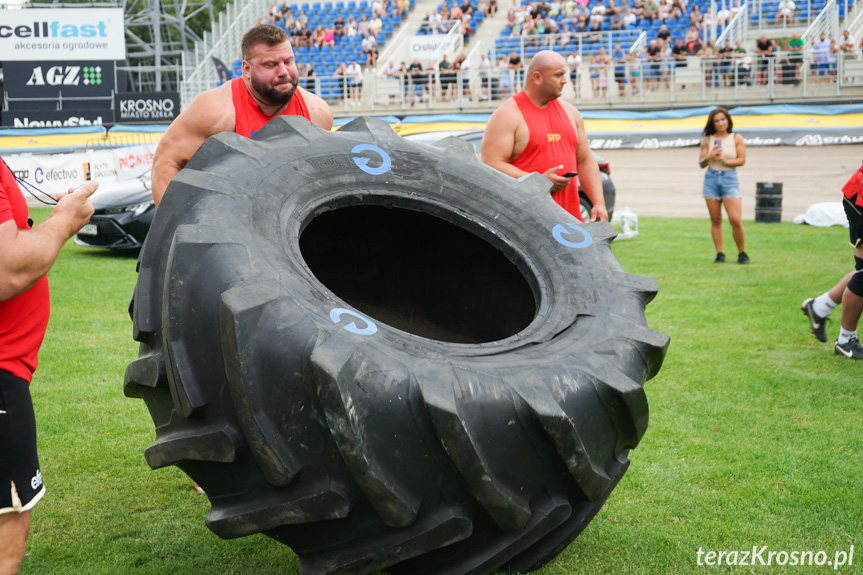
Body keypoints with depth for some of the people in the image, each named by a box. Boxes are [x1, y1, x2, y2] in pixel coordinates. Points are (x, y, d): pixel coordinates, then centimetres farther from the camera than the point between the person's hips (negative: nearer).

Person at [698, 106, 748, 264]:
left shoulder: (736, 138, 3)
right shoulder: (707, 140, 7)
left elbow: (742, 160, -2)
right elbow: (701, 163, 9)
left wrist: (725, 160, -15)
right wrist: (709, 156, -11)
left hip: (729, 179, -2)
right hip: (711, 179, 2)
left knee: (735, 220, -11)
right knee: (715, 220, 4)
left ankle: (742, 254, 4)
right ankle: (720, 254, 10)